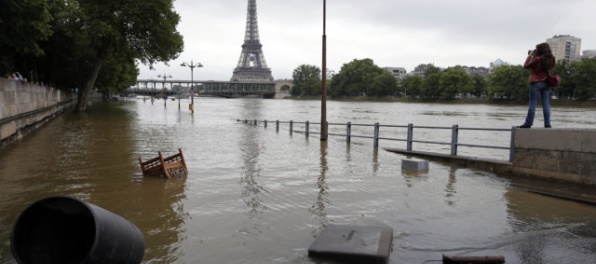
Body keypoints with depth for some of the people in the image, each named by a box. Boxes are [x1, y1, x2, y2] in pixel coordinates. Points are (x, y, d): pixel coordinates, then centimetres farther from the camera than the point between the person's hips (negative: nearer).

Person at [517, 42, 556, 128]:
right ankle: (547, 124, 5)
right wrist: (533, 56, 13)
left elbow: (526, 66, -5)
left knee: (533, 104, -2)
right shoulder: (551, 59, 5)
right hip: (547, 83, 6)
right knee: (546, 104, 6)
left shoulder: (537, 59, -15)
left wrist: (530, 55, 1)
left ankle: (528, 124, 0)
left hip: (536, 83, -5)